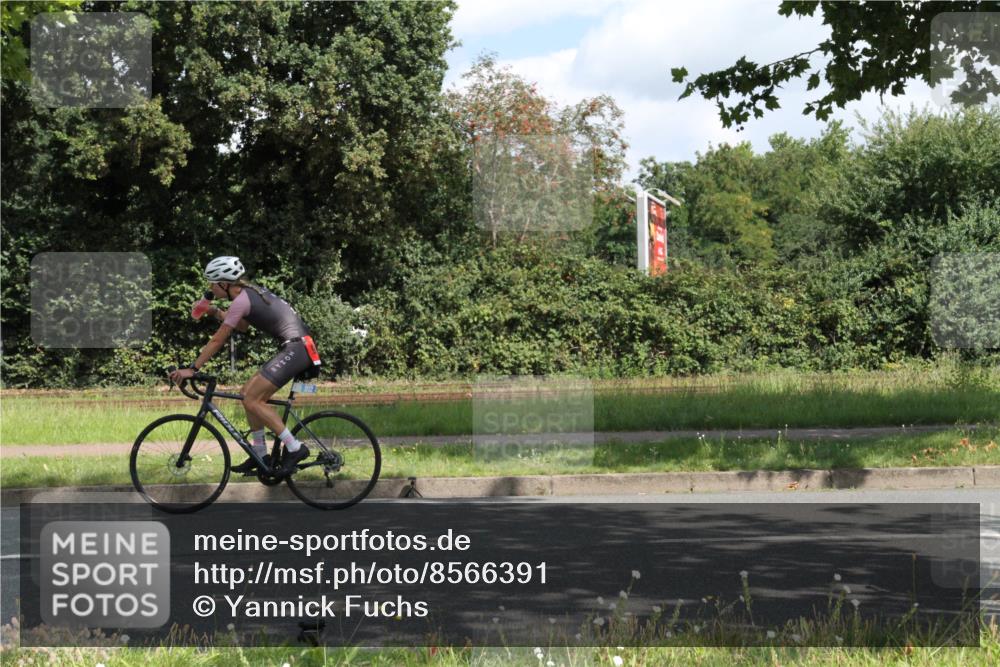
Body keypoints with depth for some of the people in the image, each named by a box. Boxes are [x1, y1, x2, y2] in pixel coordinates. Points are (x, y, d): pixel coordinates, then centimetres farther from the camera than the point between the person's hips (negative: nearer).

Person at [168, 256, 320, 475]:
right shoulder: (251, 291, 16)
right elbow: (242, 325, 30)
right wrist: (215, 313, 16)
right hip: (298, 347, 10)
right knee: (250, 394, 12)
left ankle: (295, 448, -11)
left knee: (252, 399, -11)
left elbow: (218, 340, -10)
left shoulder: (241, 300, -11)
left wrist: (192, 369, -6)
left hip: (295, 348, -10)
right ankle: (260, 454, 16)